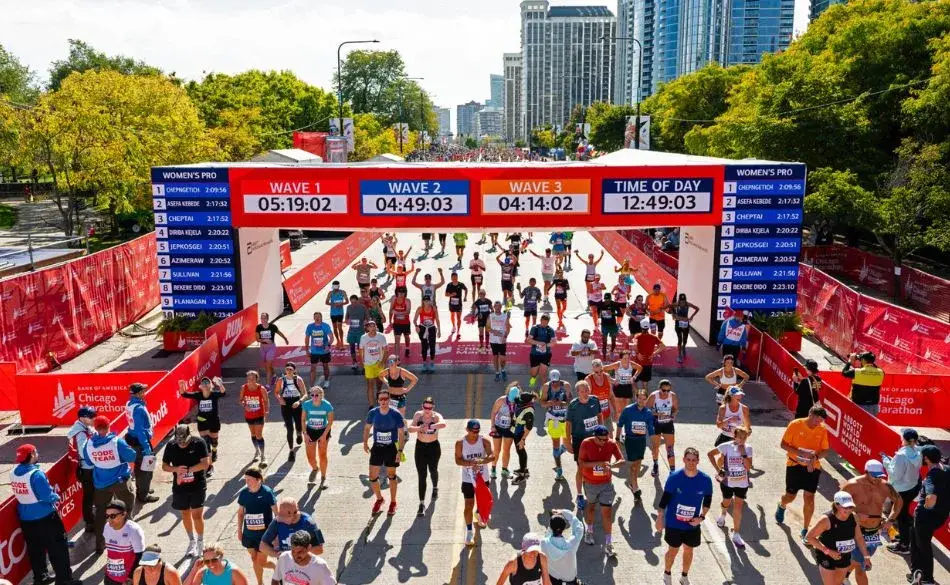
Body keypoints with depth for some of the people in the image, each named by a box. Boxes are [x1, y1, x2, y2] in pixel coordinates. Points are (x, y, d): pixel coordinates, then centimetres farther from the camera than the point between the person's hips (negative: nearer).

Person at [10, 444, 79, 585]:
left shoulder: (13, 473, 0)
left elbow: (21, 493, 13)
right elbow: (47, 496, -23)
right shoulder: (36, 473, -24)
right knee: (57, 548, 3)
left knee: (35, 549, 20)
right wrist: (56, 497, -2)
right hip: (44, 516, -7)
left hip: (25, 517, 7)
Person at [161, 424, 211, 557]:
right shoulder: (171, 446, -2)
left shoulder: (199, 444, -11)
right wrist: (176, 469, -16)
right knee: (185, 515, 14)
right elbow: (164, 465, 4)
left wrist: (187, 470, -21)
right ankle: (192, 541, 32)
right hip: (180, 487, 3)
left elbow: (205, 463, -16)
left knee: (197, 515, -4)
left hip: (198, 486, -3)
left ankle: (200, 542, 15)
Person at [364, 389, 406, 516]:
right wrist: (365, 442, 0)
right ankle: (379, 499, 30)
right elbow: (367, 427, 9)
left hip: (391, 448, -2)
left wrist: (400, 451, -15)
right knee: (372, 477, 2)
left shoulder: (396, 414, -16)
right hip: (377, 447, 2)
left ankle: (393, 502, 31)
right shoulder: (372, 413, -9)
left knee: (391, 476, 11)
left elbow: (401, 433, -10)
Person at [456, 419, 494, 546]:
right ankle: (469, 530, 9)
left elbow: (492, 456, -18)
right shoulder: (460, 443, -11)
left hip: (483, 478, 2)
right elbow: (458, 460, -12)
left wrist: (482, 461, -38)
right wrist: (470, 463, -29)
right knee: (469, 505, -3)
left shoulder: (484, 441, -11)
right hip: (468, 479, -2)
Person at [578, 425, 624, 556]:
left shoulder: (612, 444, -14)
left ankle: (608, 544, 4)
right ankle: (589, 531, 47)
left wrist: (611, 465, -29)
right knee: (590, 506, 21)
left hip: (607, 483, 0)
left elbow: (622, 461, -7)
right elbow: (580, 463, -19)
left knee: (607, 511, -3)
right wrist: (598, 463, -31)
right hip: (590, 483, 0)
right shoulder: (586, 444, -19)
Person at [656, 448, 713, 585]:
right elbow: (665, 498, -9)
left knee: (688, 550, 18)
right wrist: (660, 518, -5)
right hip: (673, 523, -2)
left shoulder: (705, 480, -14)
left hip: (693, 524, 2)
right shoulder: (674, 477, -19)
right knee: (673, 550, 13)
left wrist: (701, 517, -8)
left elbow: (707, 500, 2)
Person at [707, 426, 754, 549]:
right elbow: (710, 454, -9)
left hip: (742, 483, 1)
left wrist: (743, 453, -24)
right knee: (727, 503, 19)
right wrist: (718, 470, -13)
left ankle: (736, 535, 10)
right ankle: (722, 516, 54)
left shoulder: (748, 448, -9)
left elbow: (748, 467, -14)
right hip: (727, 482, -1)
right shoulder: (726, 446, -16)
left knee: (738, 507, 1)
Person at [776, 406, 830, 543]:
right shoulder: (795, 425, -13)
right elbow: (784, 444, -9)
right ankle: (781, 506, 46)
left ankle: (806, 530, 12)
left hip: (813, 467, 2)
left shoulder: (822, 430, -5)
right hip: (794, 465, -1)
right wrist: (800, 452, -24)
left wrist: (815, 457, -20)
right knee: (790, 497, 9)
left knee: (809, 498, -3)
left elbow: (825, 450, 1)